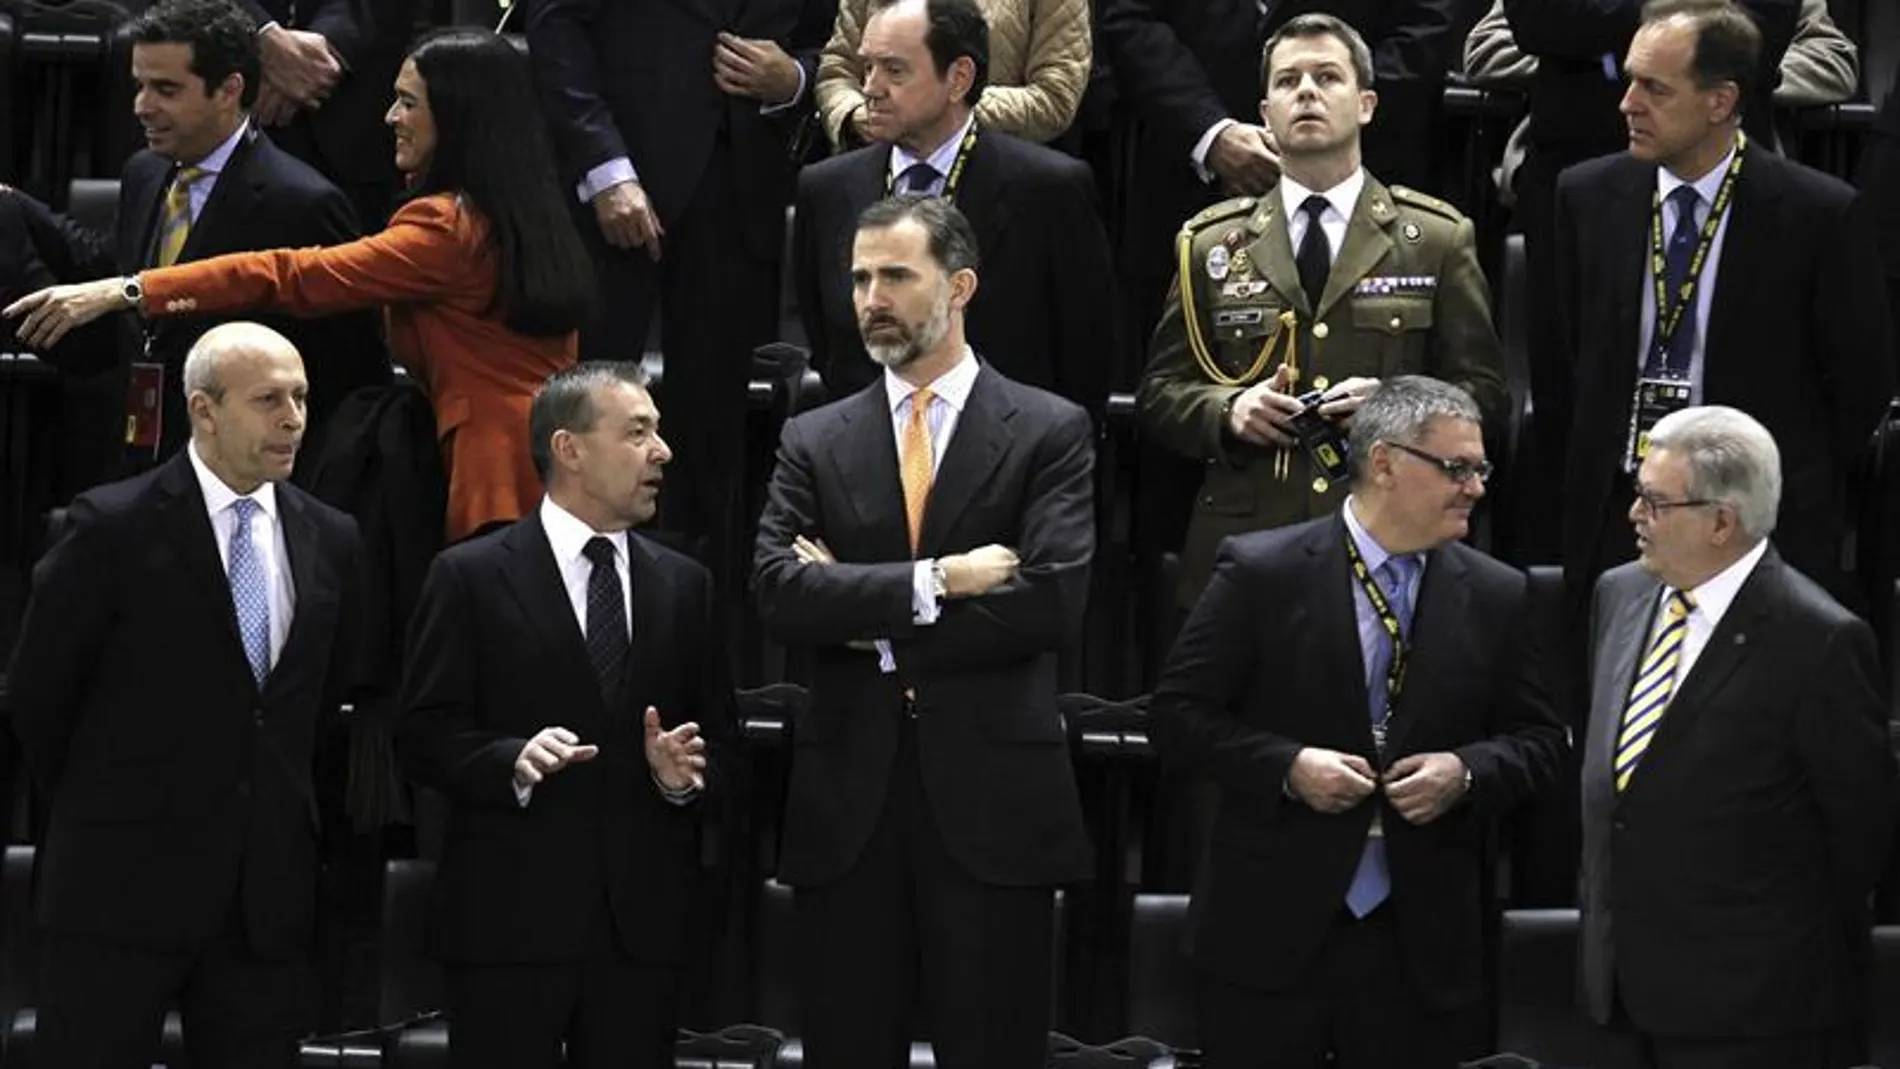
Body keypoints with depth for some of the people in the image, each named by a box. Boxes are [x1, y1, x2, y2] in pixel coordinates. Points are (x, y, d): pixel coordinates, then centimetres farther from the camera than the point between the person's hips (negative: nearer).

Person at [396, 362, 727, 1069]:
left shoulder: (683, 585, 14)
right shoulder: (471, 577, 1)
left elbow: (718, 733, 16)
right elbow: (423, 733, -3)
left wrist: (684, 772, -6)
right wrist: (513, 761, -20)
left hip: (644, 923, 4)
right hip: (510, 920, -4)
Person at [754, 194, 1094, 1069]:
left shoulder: (1049, 431, 2)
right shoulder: (814, 441, 10)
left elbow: (1052, 602, -11)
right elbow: (779, 595, -5)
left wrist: (873, 625, -7)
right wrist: (934, 583, -13)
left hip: (992, 796, -3)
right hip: (847, 796, 3)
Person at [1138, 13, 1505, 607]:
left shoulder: (1438, 240, 9)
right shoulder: (1209, 244, 12)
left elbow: (1480, 388, 7)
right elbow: (1161, 391, 12)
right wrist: (1227, 410, -8)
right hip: (1243, 549, 1)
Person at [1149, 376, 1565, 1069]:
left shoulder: (1495, 596, 5)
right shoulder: (1262, 572, -4)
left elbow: (1538, 740, 11)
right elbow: (1178, 713, -3)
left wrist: (1467, 772, -9)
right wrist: (1287, 766, -17)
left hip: (1421, 939, 3)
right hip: (1271, 929, -3)